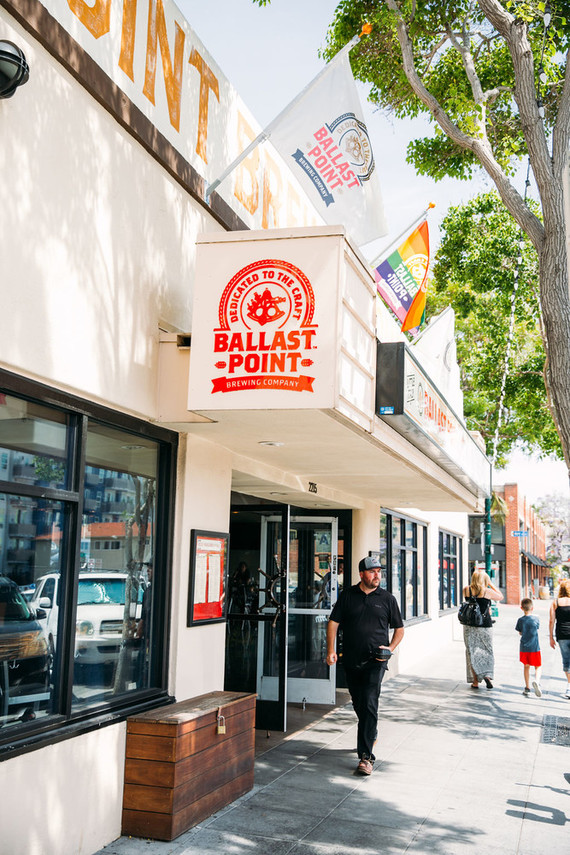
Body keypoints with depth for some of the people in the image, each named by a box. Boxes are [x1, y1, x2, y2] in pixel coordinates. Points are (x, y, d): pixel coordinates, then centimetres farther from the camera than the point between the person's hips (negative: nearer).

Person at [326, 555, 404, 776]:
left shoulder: (387, 598, 3)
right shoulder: (347, 595, 4)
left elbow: (399, 628, 10)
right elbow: (333, 622, 5)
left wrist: (391, 648, -6)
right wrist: (331, 649, -5)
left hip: (375, 661, -3)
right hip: (351, 660, 3)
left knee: (369, 705, -12)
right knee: (358, 704, 15)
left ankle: (366, 756, -10)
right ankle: (371, 733, 44)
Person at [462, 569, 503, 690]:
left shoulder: (466, 590, -2)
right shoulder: (487, 591, -10)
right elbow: (500, 597, 8)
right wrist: (491, 584, 11)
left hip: (469, 625, 2)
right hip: (485, 625, -2)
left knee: (472, 652, 9)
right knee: (487, 651, 13)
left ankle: (475, 681, 10)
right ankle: (487, 675, -5)